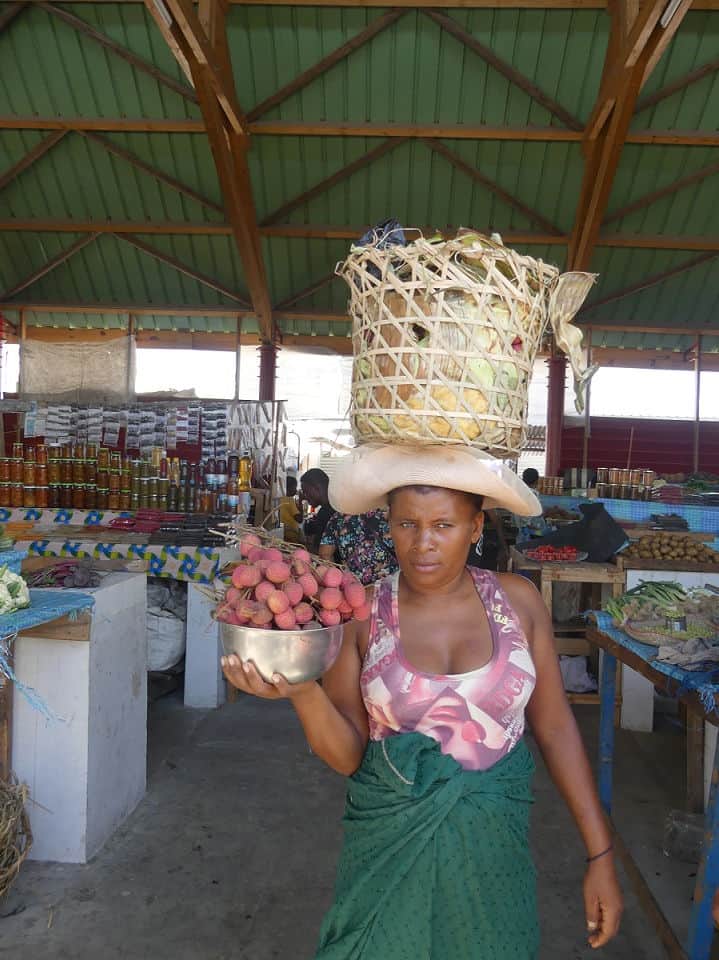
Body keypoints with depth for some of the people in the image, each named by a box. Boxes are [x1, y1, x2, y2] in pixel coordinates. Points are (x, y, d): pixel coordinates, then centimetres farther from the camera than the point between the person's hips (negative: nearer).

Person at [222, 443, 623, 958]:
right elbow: (347, 756, -9)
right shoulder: (361, 612, -11)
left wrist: (600, 855, 1)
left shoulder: (517, 600, -8)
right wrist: (303, 692, -28)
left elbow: (555, 727, 0)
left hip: (494, 839, 1)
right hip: (389, 839, -1)